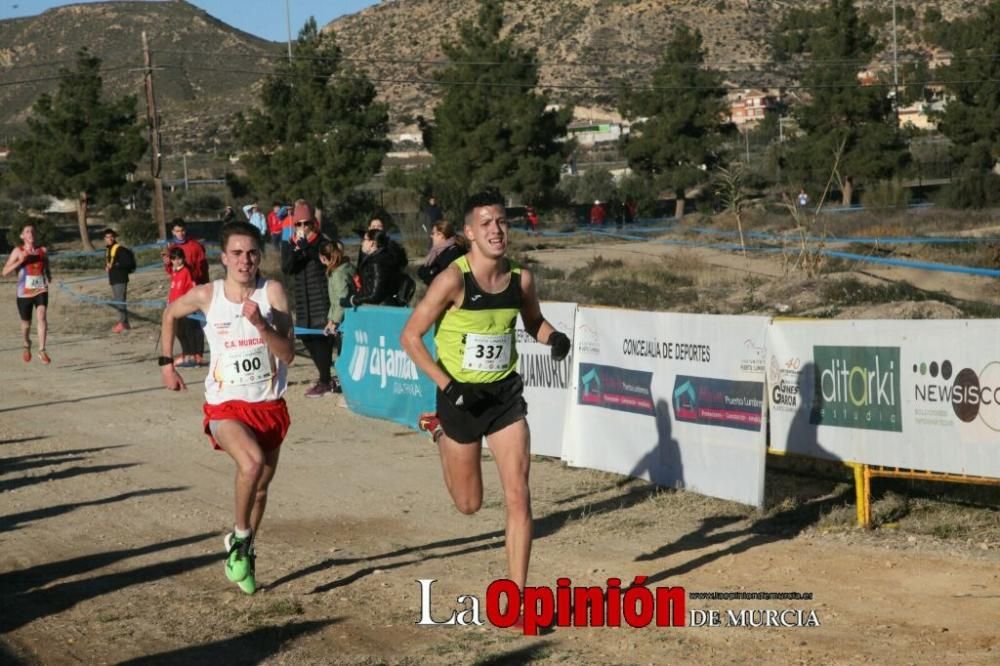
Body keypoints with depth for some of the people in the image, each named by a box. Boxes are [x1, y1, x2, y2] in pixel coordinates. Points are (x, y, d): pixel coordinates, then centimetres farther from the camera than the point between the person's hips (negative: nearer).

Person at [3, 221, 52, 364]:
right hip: (24, 293, -1)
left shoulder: (43, 251, 5)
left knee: (42, 316, -23)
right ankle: (26, 346, 43)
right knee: (26, 324, 13)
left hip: (41, 291, 1)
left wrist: (49, 277, 2)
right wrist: (21, 260, -21)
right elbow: (5, 272, -10)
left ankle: (42, 351, -21)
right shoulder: (18, 251, -3)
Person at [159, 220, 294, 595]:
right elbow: (171, 314, 16)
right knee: (253, 462, -30)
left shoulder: (272, 293, -7)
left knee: (261, 485, 15)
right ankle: (239, 538, -7)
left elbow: (288, 354, -13)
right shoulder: (207, 296, -6)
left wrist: (261, 324, -28)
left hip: (270, 405, 2)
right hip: (226, 406, -2)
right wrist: (166, 362, 14)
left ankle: (245, 553, 39)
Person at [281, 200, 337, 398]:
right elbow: (286, 268, -4)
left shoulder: (322, 242, -4)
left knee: (321, 337, -9)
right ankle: (325, 377, 25)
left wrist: (305, 246, -26)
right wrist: (296, 250, -17)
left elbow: (324, 260, -21)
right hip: (302, 299, 6)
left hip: (321, 297, -6)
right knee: (307, 337, 11)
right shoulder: (289, 245, 10)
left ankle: (325, 382, -3)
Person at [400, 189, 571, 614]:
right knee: (469, 504, 13)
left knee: (518, 496, -7)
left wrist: (554, 338, -7)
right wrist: (448, 387, -20)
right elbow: (410, 337, -15)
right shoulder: (454, 280, -19)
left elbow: (533, 322, 16)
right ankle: (442, 435, 45)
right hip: (462, 397, -3)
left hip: (505, 393, 3)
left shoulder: (520, 279, -5)